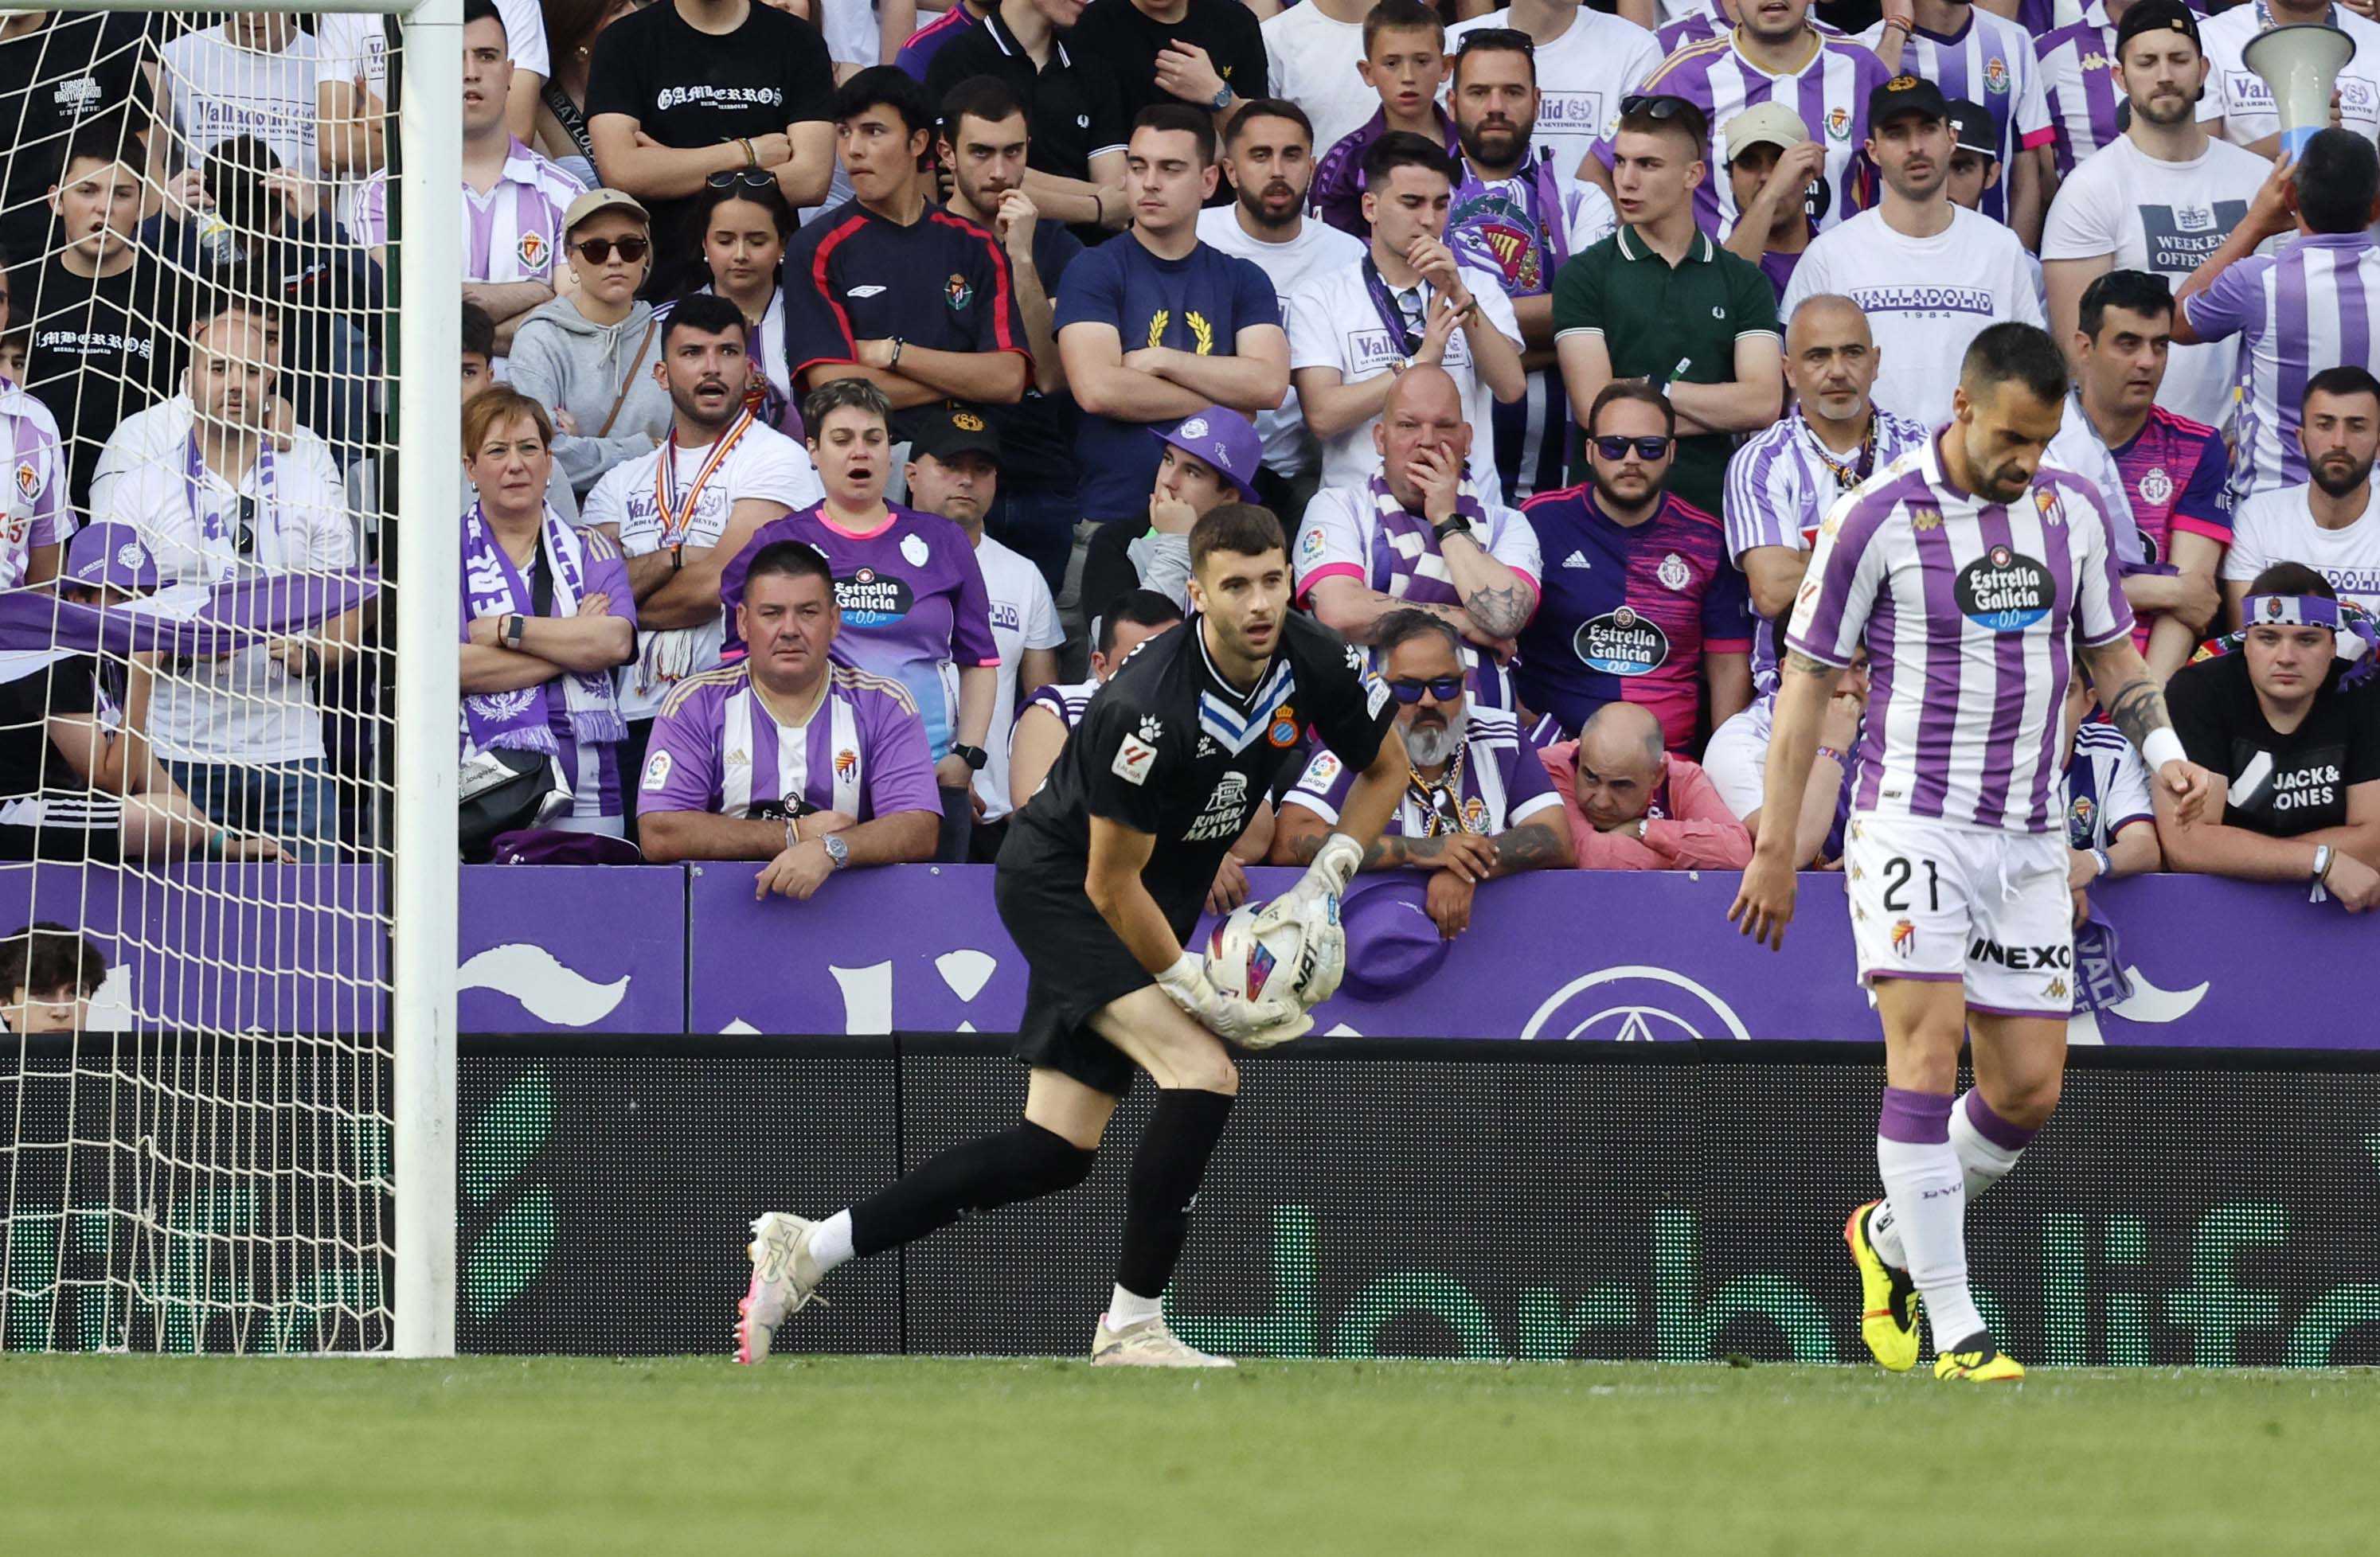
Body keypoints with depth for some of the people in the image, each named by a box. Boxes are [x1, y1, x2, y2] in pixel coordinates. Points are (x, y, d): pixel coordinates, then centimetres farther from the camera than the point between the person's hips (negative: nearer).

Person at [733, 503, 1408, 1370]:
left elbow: (1386, 769, 9)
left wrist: (1321, 886, -4)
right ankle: (1131, 1325, -16)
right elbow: (1110, 882, -23)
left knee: (1059, 1150, 4)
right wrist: (1203, 995, -20)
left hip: (1158, 903, 7)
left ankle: (808, 1246, 9)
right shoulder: (1148, 706, -31)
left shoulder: (1314, 666, -11)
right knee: (1204, 1073, -25)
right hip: (1059, 883, -7)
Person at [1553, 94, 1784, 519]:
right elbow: (1595, 409, -5)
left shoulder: (1743, 281, 10)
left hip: (1710, 500, 2)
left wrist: (1654, 387, -6)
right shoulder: (1584, 276, 4)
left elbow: (1764, 404, 0)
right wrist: (1719, 409, -3)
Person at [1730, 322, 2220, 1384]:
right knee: (1928, 1046, -17)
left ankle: (1892, 1236, 29)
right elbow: (1808, 678, -3)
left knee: (2029, 1087, 2)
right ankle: (1951, 1327, -17)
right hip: (1911, 820, -5)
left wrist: (2163, 751, 1)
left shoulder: (2074, 511, 7)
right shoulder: (1878, 519, -8)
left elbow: (2109, 652, 20)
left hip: (2028, 838, 5)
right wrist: (1774, 848, -5)